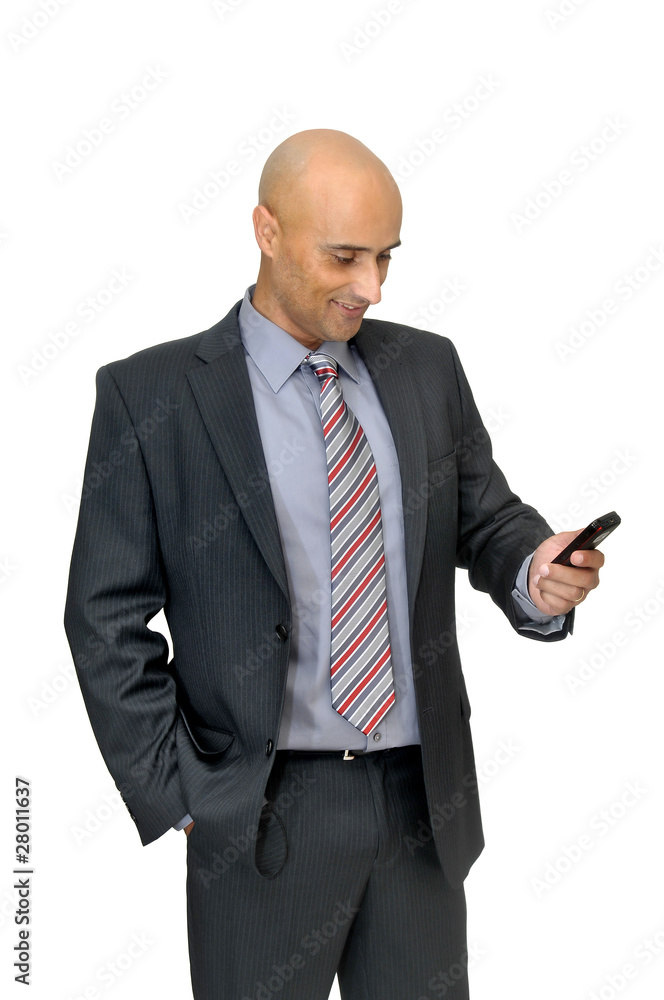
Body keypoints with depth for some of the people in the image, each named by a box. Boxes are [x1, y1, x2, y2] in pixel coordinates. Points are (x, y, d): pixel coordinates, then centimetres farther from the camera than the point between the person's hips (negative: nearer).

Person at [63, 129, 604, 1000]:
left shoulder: (428, 367, 6)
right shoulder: (150, 397, -6)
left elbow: (485, 518, 12)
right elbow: (107, 619, -4)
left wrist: (532, 573, -11)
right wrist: (176, 796, -6)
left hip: (425, 796, 4)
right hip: (263, 814, -3)